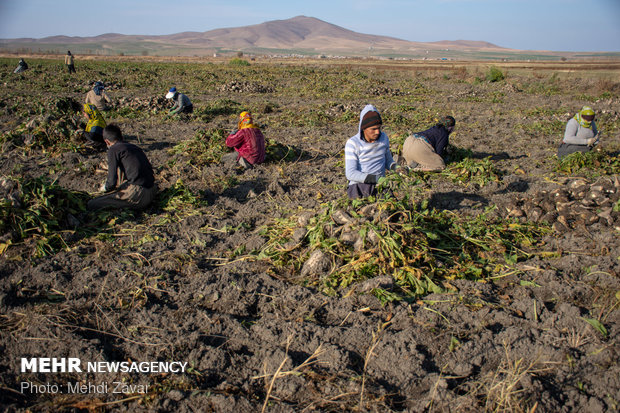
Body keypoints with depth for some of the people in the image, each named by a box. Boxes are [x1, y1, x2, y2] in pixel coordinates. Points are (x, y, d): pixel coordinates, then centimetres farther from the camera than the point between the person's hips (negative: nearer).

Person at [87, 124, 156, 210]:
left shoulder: (113, 149, -1)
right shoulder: (134, 147, 20)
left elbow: (112, 182, -5)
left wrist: (105, 188, 20)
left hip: (138, 195, -8)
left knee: (91, 204, -7)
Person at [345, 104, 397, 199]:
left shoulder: (383, 137, 5)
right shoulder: (352, 143, -10)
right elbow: (350, 174, -16)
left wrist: (397, 168, -2)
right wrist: (376, 178, -26)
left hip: (380, 185, 4)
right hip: (359, 185, -4)